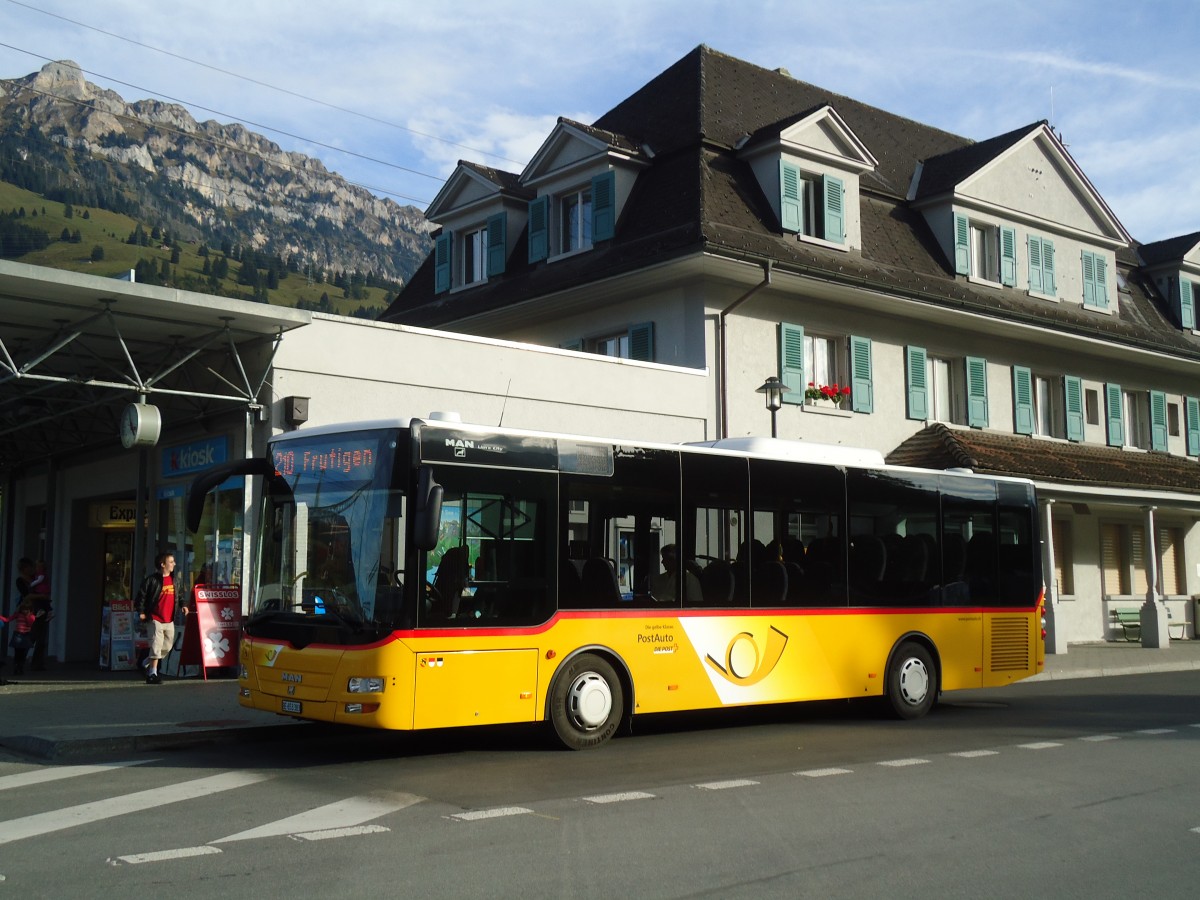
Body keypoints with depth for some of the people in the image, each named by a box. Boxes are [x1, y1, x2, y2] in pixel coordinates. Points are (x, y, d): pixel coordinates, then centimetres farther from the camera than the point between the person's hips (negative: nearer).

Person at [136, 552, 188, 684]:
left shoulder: (173, 579, 10)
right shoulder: (152, 579, -10)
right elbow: (141, 594, -7)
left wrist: (182, 605, 8)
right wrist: (141, 611, -11)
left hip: (169, 619, 7)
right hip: (156, 618, -7)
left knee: (168, 645, 13)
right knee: (157, 644, -12)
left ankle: (149, 664, 34)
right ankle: (152, 674, -8)